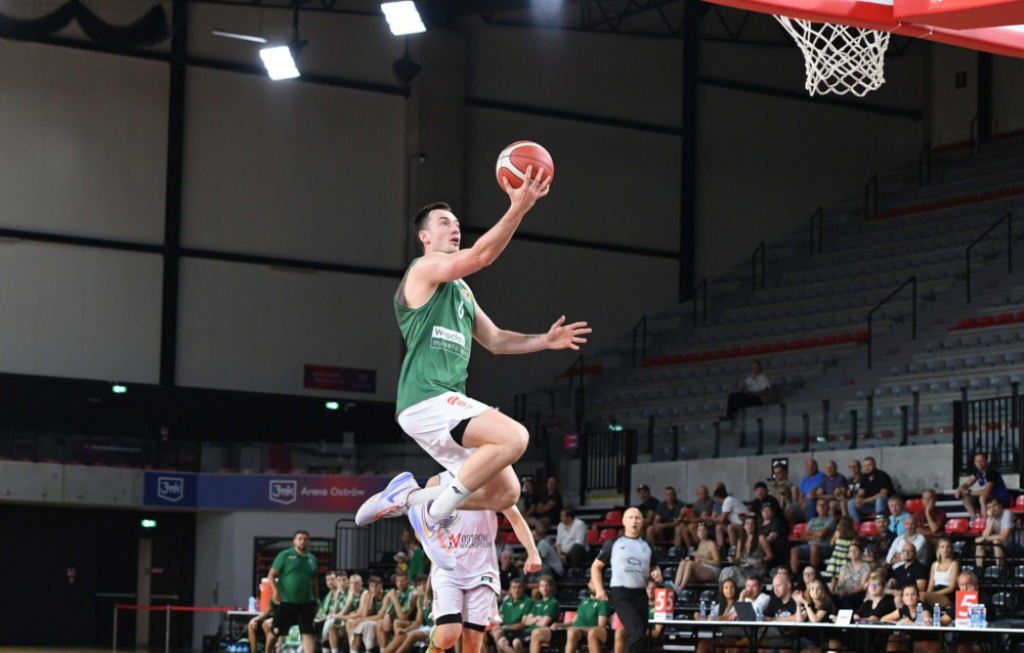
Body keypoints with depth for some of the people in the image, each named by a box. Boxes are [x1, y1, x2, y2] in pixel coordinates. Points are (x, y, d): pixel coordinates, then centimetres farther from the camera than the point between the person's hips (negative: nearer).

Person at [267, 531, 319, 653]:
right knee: (275, 633, 7)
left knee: (308, 633, -7)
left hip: (306, 603, 3)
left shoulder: (312, 559, 11)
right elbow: (271, 575, -5)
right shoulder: (285, 555, -3)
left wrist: (316, 601, 16)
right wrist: (276, 591, -20)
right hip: (285, 602, -3)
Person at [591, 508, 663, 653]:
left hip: (641, 594, 5)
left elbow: (654, 567, 28)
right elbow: (596, 566, 9)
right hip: (621, 593, -5)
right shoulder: (613, 544, 4)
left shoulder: (647, 546, 15)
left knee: (640, 635, 4)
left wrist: (657, 573, 3)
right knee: (637, 633, -21)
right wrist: (599, 589, -3)